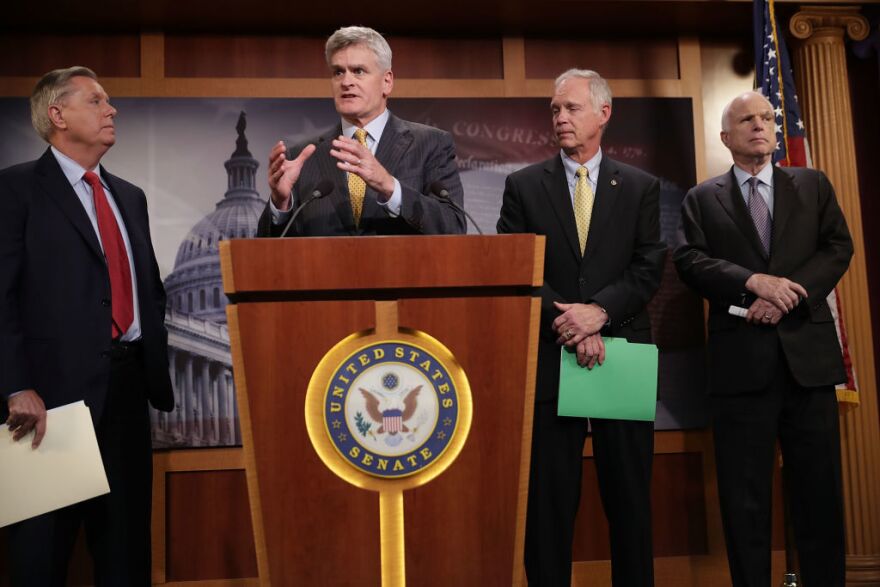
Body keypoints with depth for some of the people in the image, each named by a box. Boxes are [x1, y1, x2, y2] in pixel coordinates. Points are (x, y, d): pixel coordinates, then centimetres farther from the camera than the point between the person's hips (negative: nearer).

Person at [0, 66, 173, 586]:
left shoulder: (130, 196, 18)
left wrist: (156, 363, 11)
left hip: (129, 385, 6)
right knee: (46, 543, 6)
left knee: (127, 538, 13)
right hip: (59, 387, -6)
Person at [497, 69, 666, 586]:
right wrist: (569, 324, -13)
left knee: (630, 498, 8)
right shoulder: (524, 186, 7)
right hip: (550, 356, 0)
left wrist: (599, 311, -15)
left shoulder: (641, 187, 9)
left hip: (622, 354, 1)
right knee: (549, 500, 5)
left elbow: (649, 268, 0)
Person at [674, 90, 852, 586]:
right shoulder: (702, 199, 10)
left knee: (820, 487, 7)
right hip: (742, 358, -1)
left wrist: (786, 296, -11)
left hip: (807, 350, 2)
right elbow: (690, 261, -2)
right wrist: (756, 281, -16)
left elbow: (839, 247, 4)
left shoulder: (813, 185, 15)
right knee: (745, 494, 3)